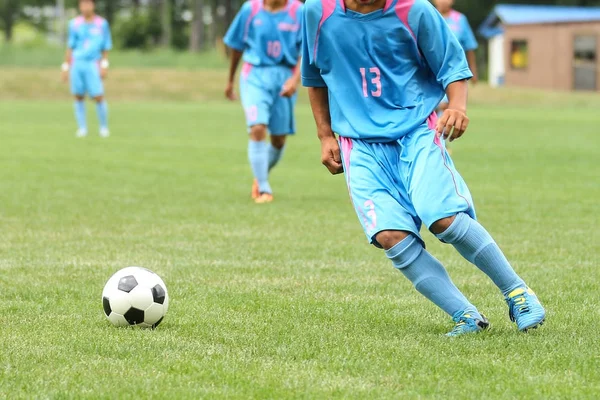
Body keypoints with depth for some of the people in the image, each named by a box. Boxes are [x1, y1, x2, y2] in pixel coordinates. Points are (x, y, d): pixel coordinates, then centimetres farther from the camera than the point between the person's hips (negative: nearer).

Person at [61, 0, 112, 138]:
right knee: (79, 97, 0)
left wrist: (104, 65, -1)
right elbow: (70, 47, 14)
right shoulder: (75, 24, 9)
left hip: (93, 65, -2)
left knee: (98, 97, -9)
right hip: (76, 64, 2)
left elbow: (105, 48, 9)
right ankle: (82, 128, 8)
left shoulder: (102, 24, 5)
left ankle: (104, 127, 7)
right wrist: (66, 67, 11)